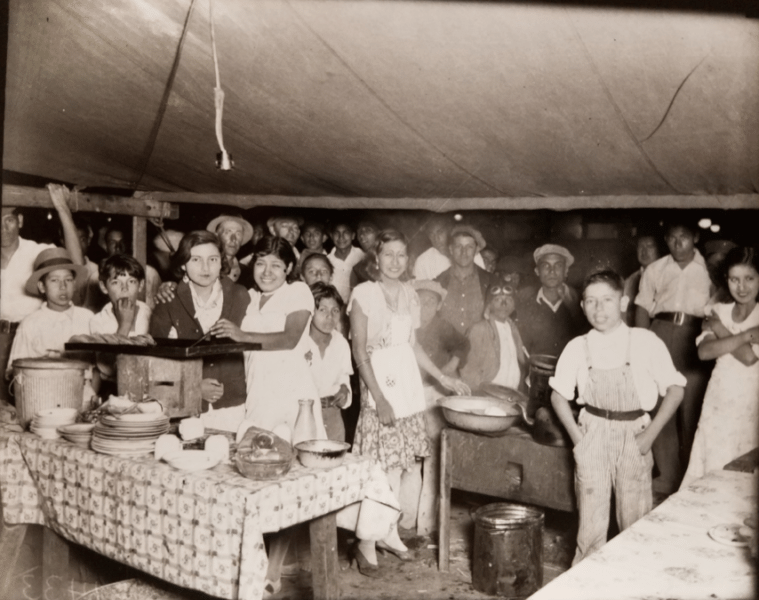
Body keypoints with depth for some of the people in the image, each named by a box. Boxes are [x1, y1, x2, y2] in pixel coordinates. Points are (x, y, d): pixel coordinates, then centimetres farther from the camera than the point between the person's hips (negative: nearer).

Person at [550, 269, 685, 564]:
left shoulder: (646, 342, -5)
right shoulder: (577, 347, 0)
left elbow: (675, 389, -2)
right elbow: (559, 395, 8)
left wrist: (651, 434, -7)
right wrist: (576, 434, -2)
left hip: (633, 437, -1)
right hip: (592, 438, 1)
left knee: (635, 523, 7)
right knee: (591, 522, 5)